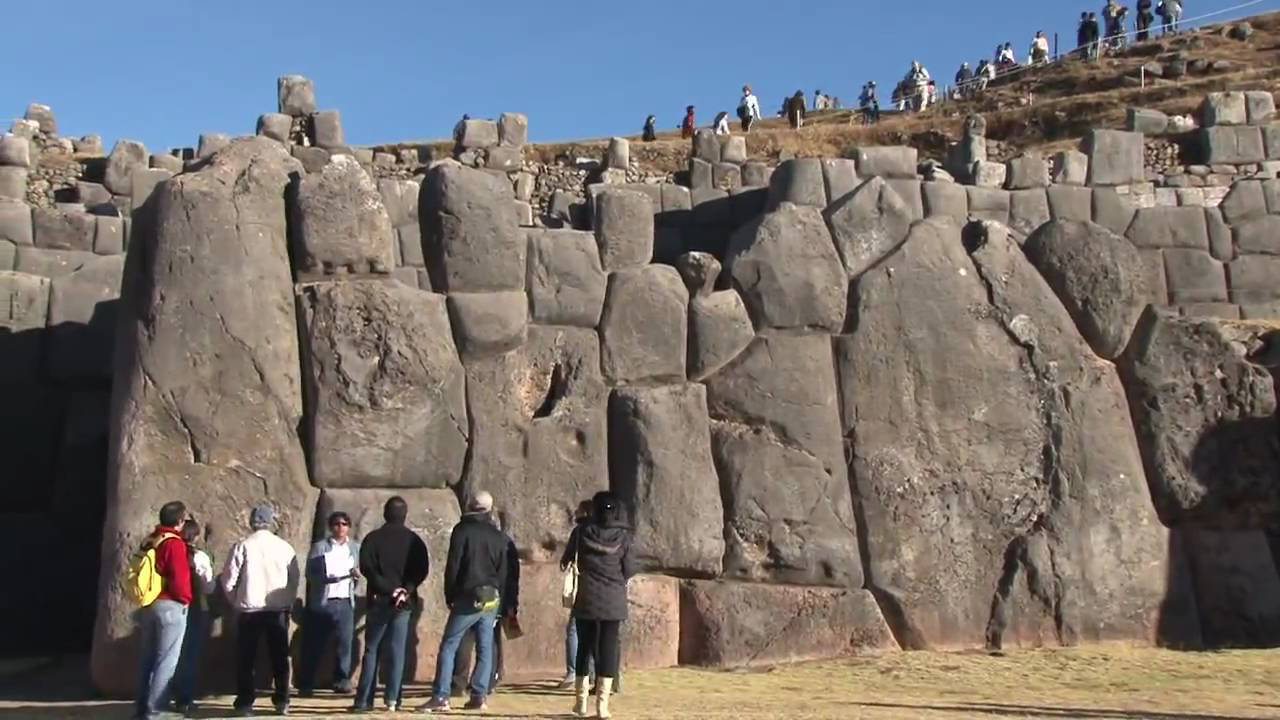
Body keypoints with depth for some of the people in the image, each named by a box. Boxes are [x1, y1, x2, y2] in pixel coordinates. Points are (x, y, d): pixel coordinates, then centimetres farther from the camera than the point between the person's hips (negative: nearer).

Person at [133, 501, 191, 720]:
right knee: (166, 662, -3)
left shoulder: (149, 541, 12)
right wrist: (186, 599, -3)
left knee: (149, 660, 15)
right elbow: (179, 579, -20)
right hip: (170, 606, -8)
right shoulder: (174, 543, -14)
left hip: (148, 606, 8)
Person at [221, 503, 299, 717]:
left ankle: (245, 703, 10)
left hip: (249, 609, -1)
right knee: (279, 657, 11)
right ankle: (281, 701, 12)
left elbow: (228, 579, -6)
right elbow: (295, 578, 3)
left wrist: (236, 601, 10)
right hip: (278, 610, 2)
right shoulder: (284, 547, -2)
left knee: (245, 658, 10)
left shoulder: (242, 546, -7)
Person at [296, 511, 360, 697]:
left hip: (346, 602, 2)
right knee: (314, 645, 1)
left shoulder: (356, 548, 13)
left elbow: (361, 571, 16)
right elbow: (310, 574, -3)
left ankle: (342, 681, 12)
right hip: (322, 601, -2)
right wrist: (326, 578, -20)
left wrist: (357, 575, -7)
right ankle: (305, 684, 10)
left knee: (345, 642, 0)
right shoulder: (319, 547, 3)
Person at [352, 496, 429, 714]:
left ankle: (364, 700, 3)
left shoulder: (373, 538, -2)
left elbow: (366, 568, -12)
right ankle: (393, 698, 0)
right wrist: (406, 589, -10)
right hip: (404, 603, 1)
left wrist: (389, 589, -11)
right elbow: (423, 570, -4)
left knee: (371, 650, 5)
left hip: (379, 600, -1)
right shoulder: (414, 540, 4)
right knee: (397, 650, 5)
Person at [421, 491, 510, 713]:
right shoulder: (499, 536, 10)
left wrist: (449, 597, 1)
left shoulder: (462, 531, -5)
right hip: (491, 600, 5)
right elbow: (503, 572, 12)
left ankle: (441, 697, -7)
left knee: (448, 647, -1)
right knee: (485, 650, 9)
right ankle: (479, 696, 7)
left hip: (468, 598, -5)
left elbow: (453, 567, -7)